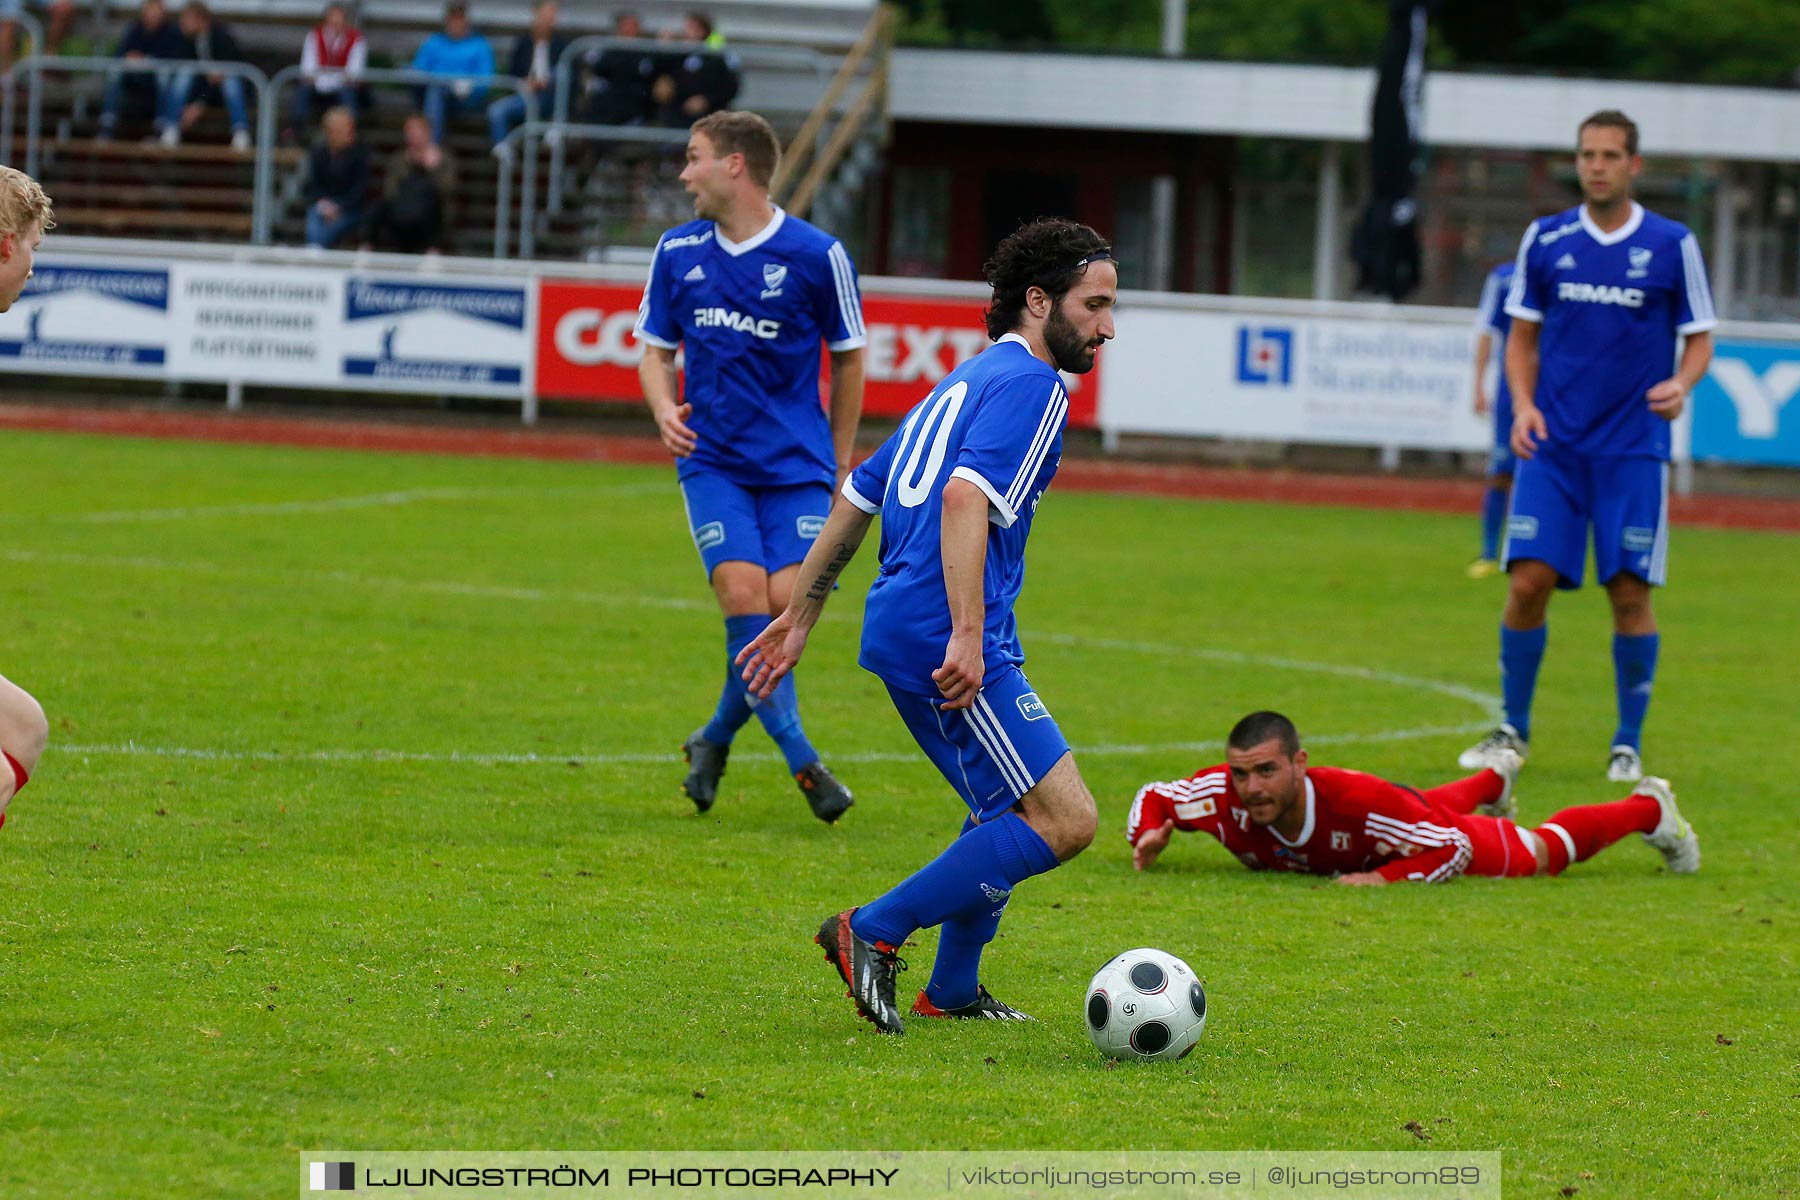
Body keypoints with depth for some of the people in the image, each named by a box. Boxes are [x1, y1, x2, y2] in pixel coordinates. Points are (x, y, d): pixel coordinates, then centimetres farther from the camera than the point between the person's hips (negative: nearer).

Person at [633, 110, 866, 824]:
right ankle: (801, 761, -17)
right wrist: (664, 409, -7)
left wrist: (840, 464, 12)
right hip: (712, 461, 2)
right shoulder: (677, 253, 5)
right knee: (743, 594, -18)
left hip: (797, 464, -2)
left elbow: (847, 357, 8)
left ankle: (715, 739, 10)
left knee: (787, 602, -14)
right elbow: (656, 349, 15)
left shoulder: (817, 256, -4)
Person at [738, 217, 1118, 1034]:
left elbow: (857, 496, 27)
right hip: (942, 637, -10)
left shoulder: (969, 380, 24)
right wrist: (967, 637, -28)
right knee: (1064, 821, -13)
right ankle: (875, 931, -11)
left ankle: (952, 991, 29)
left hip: (902, 631, 10)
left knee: (1008, 812, 25)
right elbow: (966, 495, -22)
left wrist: (801, 615, 32)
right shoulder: (1029, 383, -6)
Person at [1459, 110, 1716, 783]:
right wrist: (1523, 403, -5)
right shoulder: (1545, 240, 5)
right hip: (1553, 445, 1)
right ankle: (1514, 729, 10)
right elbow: (1522, 335, 12)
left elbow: (1699, 337, 6)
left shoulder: (1673, 246, 0)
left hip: (1633, 449, -1)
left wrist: (1681, 383, -15)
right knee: (1528, 583, -6)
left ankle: (1629, 741, 10)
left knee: (1629, 592, -3)